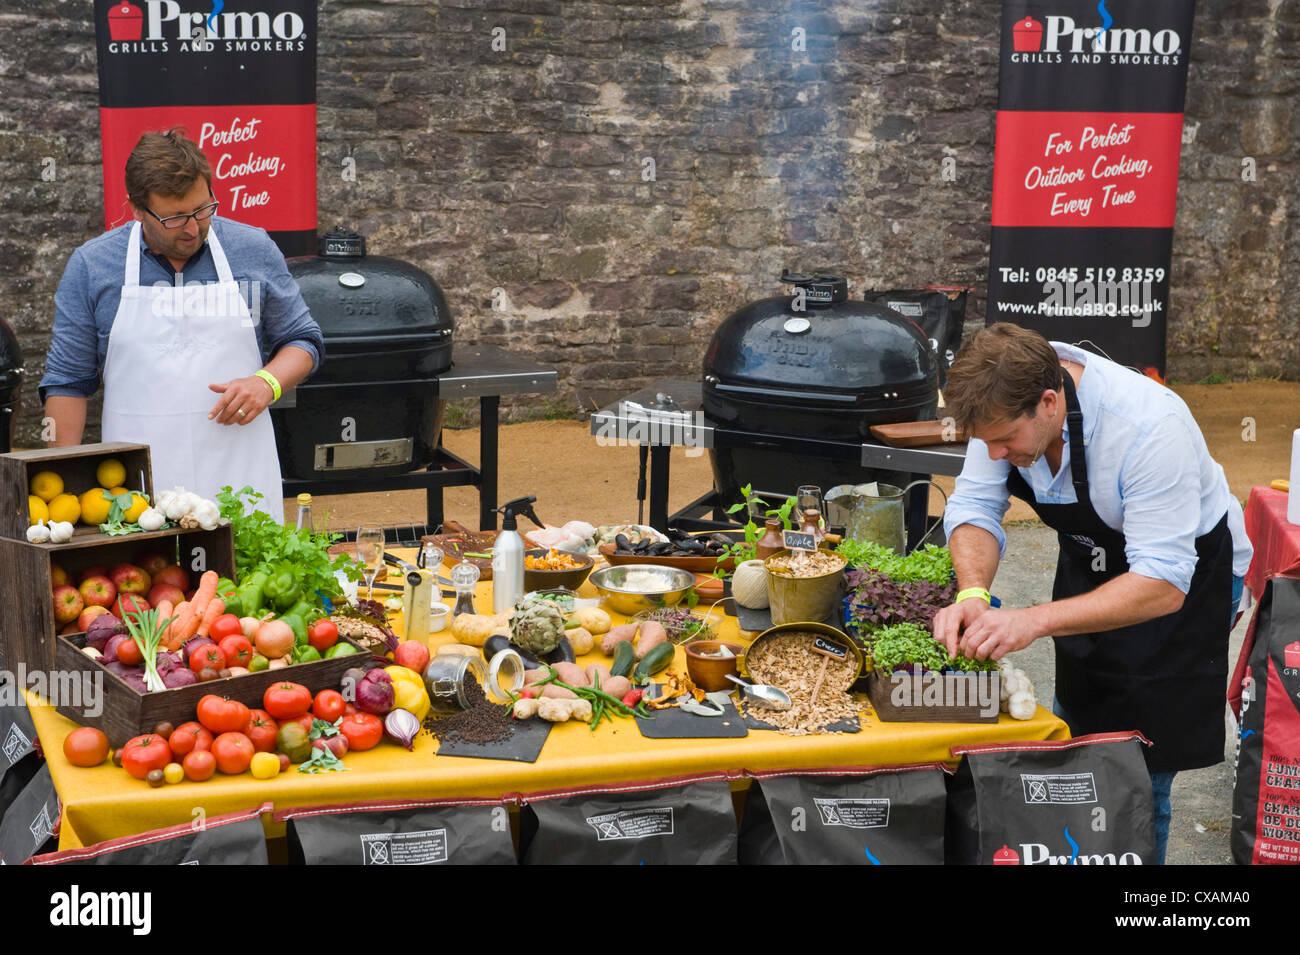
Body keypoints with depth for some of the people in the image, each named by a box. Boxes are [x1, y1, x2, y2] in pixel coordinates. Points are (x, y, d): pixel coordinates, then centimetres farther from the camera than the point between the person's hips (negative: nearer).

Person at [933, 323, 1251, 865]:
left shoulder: (1150, 428, -39)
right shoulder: (1007, 402, -22)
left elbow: (1163, 584, -39)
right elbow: (975, 506, -15)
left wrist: (1035, 621, -47)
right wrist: (972, 594, -36)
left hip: (1185, 578, -6)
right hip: (1091, 562, 6)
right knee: (1070, 740, 20)